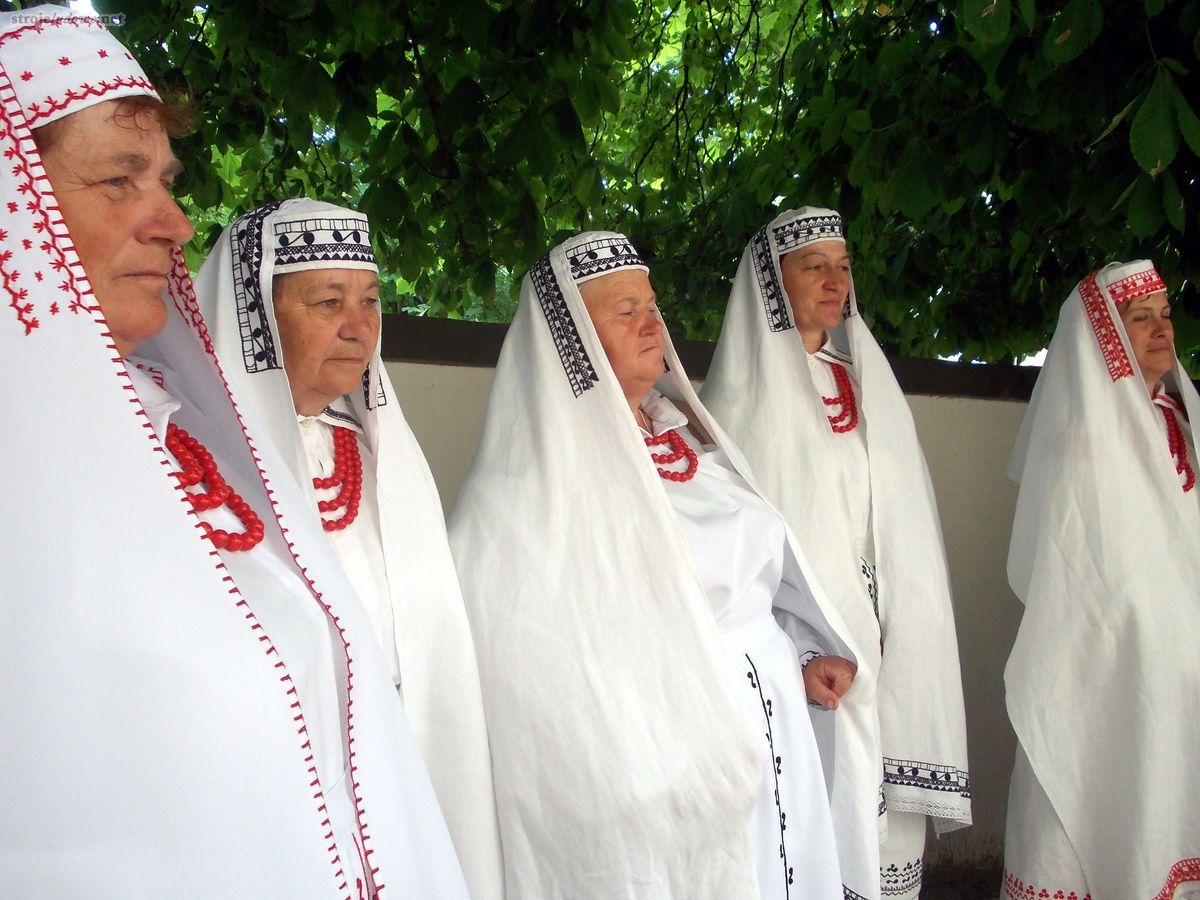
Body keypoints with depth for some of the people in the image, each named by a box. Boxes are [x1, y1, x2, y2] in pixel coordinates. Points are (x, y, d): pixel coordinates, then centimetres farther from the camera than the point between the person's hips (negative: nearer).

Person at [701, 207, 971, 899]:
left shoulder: (869, 382, 15)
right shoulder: (747, 391, -3)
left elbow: (902, 530, 17)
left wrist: (903, 646, 10)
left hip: (880, 642, 6)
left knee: (880, 822, 5)